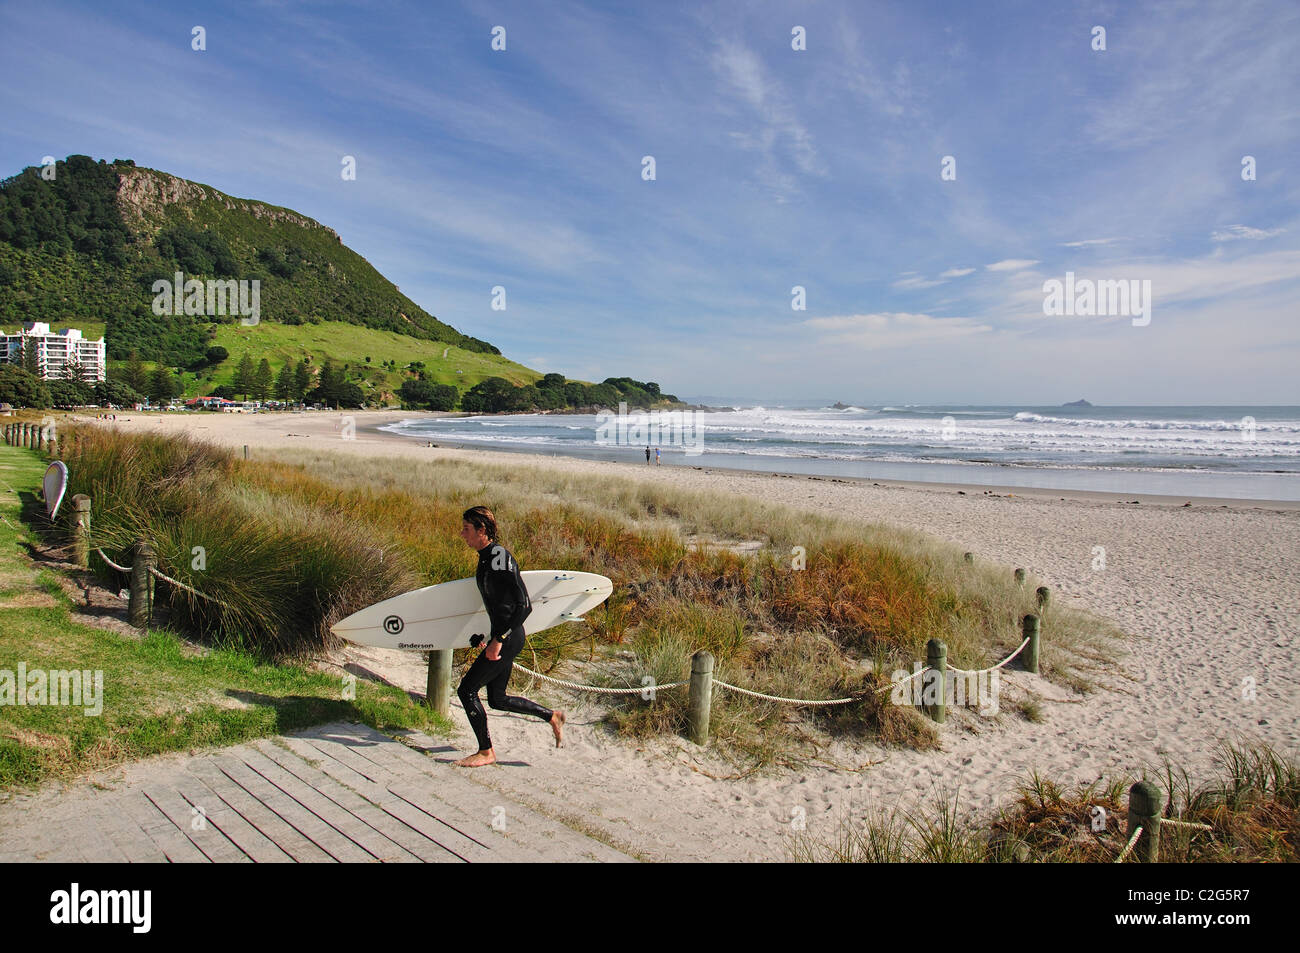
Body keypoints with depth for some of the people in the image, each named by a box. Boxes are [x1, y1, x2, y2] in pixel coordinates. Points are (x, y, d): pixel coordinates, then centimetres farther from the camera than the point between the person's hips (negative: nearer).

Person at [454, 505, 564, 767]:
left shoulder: (500, 557, -19)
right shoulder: (486, 556, 10)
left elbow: (524, 606, -24)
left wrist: (498, 640, -23)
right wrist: (493, 637, 24)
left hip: (508, 638, -10)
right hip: (501, 636, 10)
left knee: (467, 689, -2)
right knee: (498, 700, 16)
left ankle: (486, 752, 11)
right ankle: (552, 717, 27)